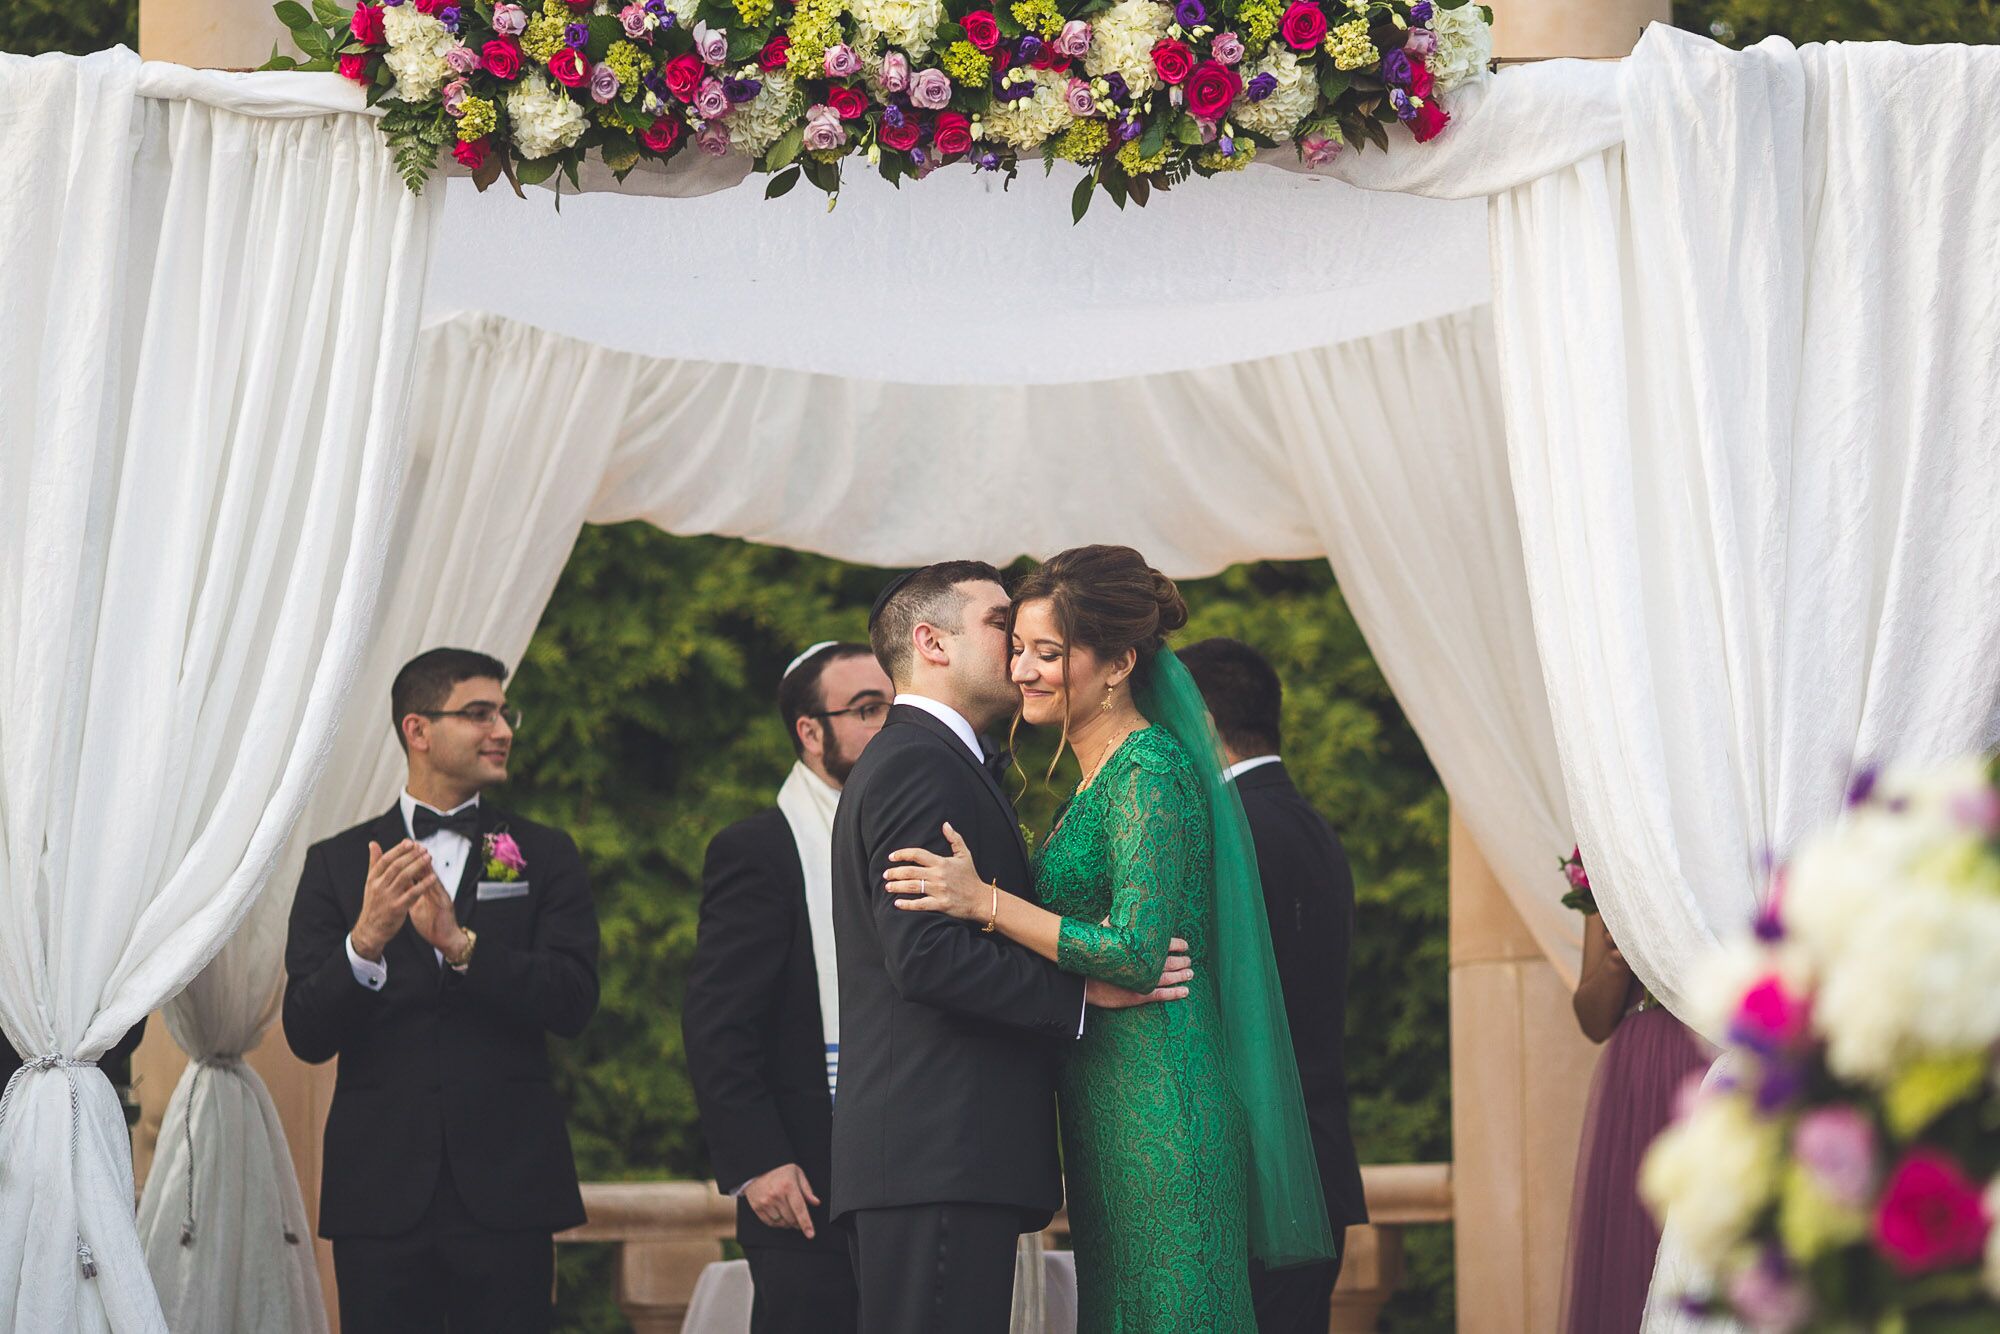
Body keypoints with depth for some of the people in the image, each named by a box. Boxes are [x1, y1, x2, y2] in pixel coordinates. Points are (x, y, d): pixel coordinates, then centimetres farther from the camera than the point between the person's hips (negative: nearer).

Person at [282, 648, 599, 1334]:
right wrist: (366, 941, -19)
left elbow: (572, 1002, -4)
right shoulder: (337, 864, 8)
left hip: (506, 1188, 0)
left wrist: (462, 944, -17)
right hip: (382, 1190, 0)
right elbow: (307, 1035, -1)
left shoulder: (544, 856, 9)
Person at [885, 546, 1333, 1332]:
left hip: (1154, 1102, -10)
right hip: (1106, 1106, 10)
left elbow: (1136, 952, -20)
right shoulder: (1102, 776, 18)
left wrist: (986, 902, -19)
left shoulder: (1150, 772, -13)